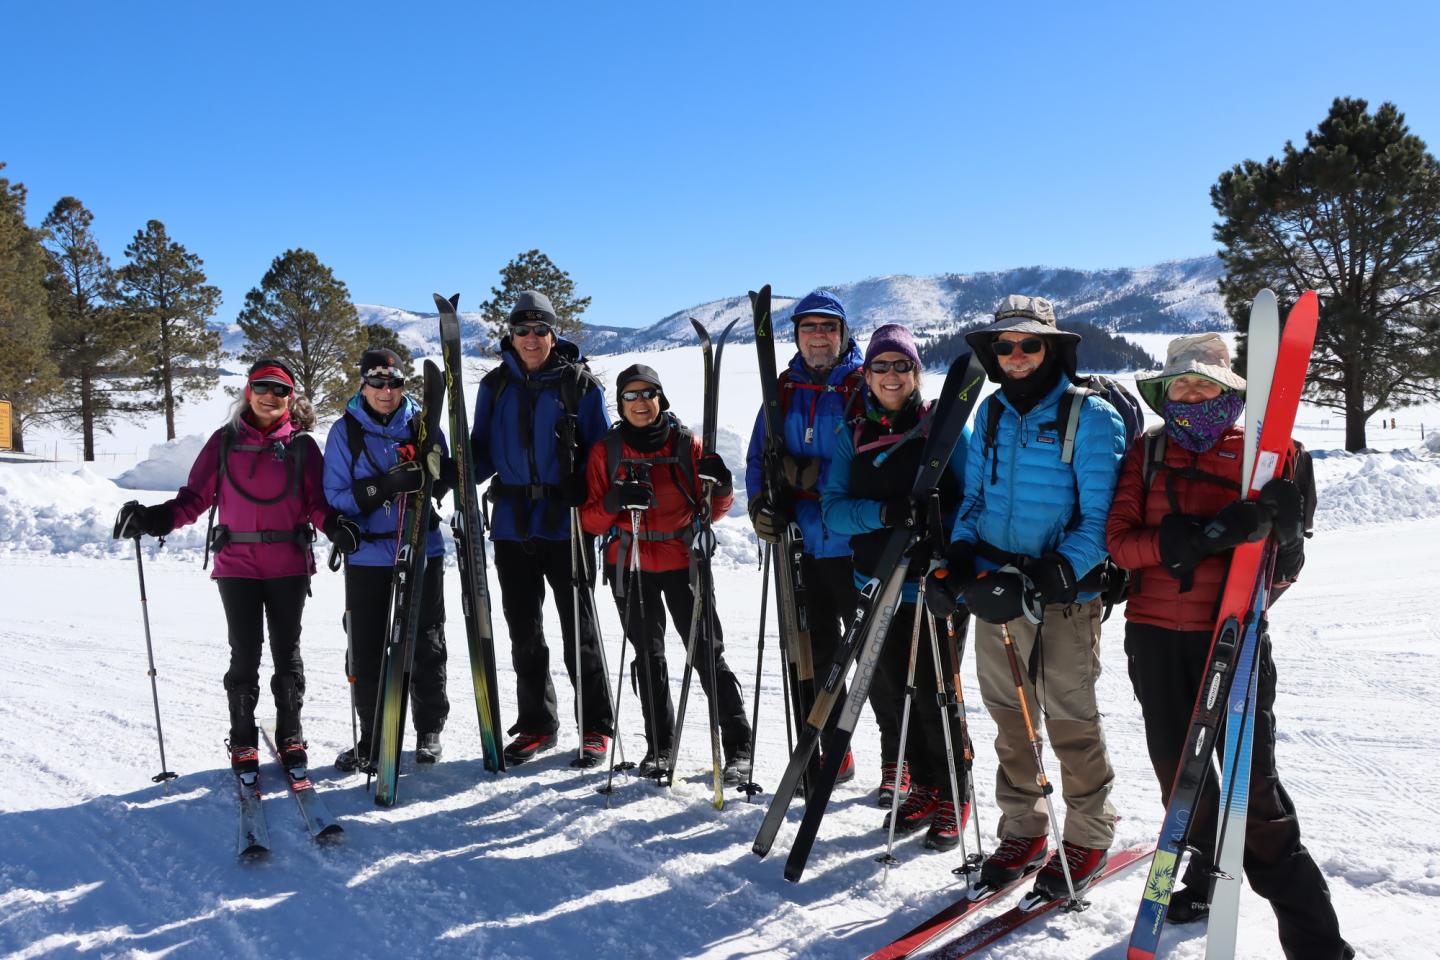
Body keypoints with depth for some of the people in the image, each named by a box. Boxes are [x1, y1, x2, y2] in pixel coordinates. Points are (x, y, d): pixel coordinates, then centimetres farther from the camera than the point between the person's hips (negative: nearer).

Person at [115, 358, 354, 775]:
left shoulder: (301, 444, 4)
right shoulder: (226, 441, 5)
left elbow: (317, 501, 0)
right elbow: (196, 495, 3)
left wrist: (333, 523, -21)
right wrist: (157, 518, -13)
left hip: (289, 566, 0)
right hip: (237, 565, 0)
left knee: (287, 653, 8)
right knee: (245, 655, 1)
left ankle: (290, 737, 23)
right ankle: (243, 741, 18)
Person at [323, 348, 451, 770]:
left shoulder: (421, 424, 2)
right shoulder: (345, 430, -1)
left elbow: (444, 479, 6)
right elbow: (336, 496, -5)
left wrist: (425, 480, -17)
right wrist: (383, 487, -21)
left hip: (422, 550, 1)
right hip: (367, 556, 0)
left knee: (426, 644, 8)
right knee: (367, 652, 4)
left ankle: (429, 730, 23)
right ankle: (372, 738, 19)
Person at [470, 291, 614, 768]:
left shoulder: (580, 383, -1)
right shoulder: (495, 385, 9)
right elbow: (483, 452, 12)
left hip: (566, 525, -4)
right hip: (512, 524, 4)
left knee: (579, 626, 2)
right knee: (523, 630, 11)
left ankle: (597, 727, 13)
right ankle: (536, 723, 25)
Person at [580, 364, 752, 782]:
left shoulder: (687, 444, 1)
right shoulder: (605, 451, 3)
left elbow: (711, 511, 4)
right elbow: (591, 520, 1)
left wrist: (720, 488, -18)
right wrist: (614, 502, -20)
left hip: (682, 561, -1)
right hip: (631, 565, 2)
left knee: (708, 652, -4)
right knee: (648, 656, 9)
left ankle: (738, 746, 4)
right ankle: (659, 746, 22)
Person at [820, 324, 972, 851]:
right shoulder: (854, 437, 10)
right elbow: (833, 508, -1)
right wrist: (882, 514, -19)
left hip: (936, 584, -4)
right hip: (878, 584, 4)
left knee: (932, 690, -2)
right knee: (888, 687, 9)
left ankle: (953, 796, 17)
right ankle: (923, 787, 28)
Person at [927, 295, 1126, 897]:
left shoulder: (1091, 416, -8)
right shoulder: (991, 414, 10)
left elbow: (1099, 520, -11)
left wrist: (1052, 576, -24)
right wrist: (960, 555, -1)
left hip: (1066, 593, -5)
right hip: (995, 588, 5)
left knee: (1070, 719, 2)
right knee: (1009, 715, 12)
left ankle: (1088, 836, 21)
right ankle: (1023, 831, 27)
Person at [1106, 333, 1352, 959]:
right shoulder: (1148, 453, 7)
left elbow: (1283, 559, 2)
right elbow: (1119, 539, -2)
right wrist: (1175, 541, -20)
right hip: (1155, 635, 3)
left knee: (1251, 779, -5)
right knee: (1177, 767, 14)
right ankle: (1198, 877, 36)